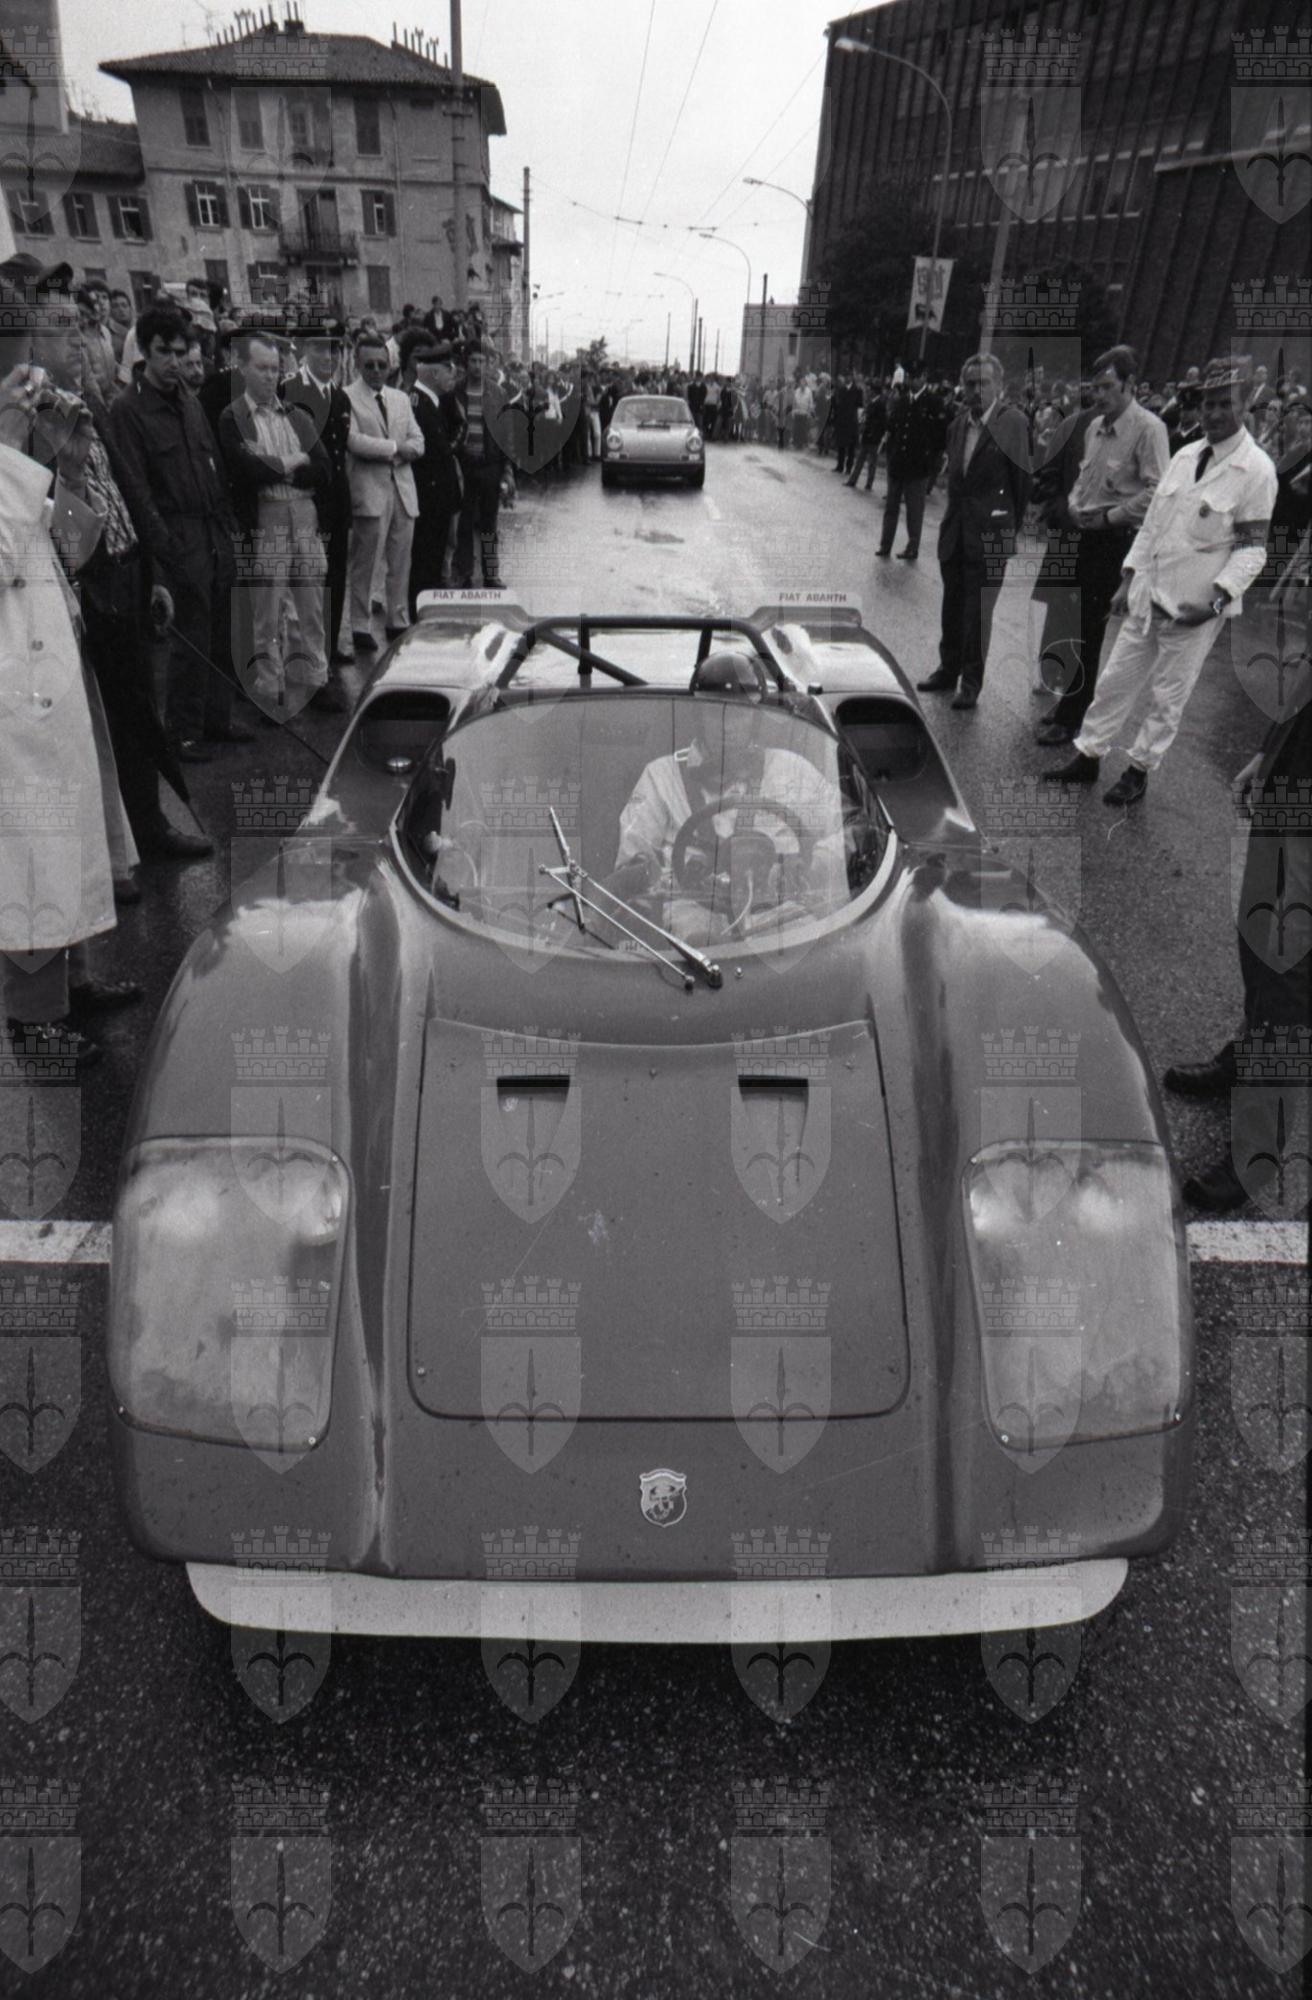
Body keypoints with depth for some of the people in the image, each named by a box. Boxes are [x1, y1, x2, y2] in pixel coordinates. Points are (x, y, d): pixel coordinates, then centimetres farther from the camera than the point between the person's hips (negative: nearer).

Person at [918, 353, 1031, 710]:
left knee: (979, 610, -1)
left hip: (989, 532, -6)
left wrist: (1013, 526, 2)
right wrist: (954, 516, 8)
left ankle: (972, 682, 8)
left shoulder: (1011, 422, -8)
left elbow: (1022, 476, -4)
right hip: (955, 529, 6)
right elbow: (954, 477, 14)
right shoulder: (957, 426, 9)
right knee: (952, 605, 14)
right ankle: (948, 670, 28)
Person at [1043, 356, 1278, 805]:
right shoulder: (1185, 455, 6)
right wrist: (1128, 579, 7)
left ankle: (1140, 770, 20)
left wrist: (1215, 601, -21)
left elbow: (1252, 548, -11)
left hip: (1195, 607, -5)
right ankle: (1087, 757, 23)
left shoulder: (1256, 470, -11)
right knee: (1115, 680, 10)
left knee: (1167, 696, 6)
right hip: (1148, 595, 5)